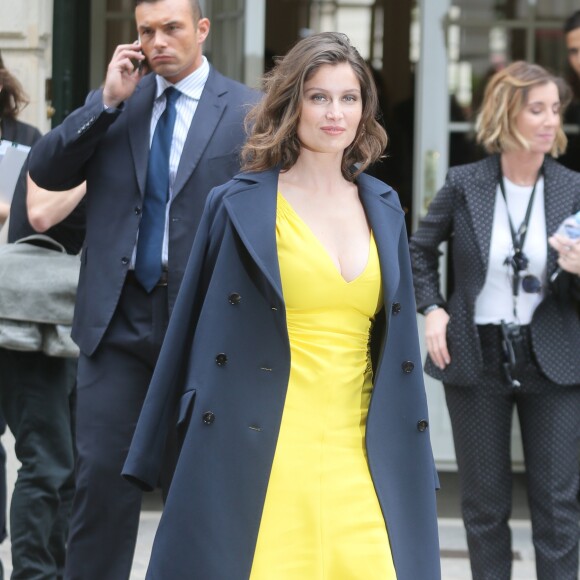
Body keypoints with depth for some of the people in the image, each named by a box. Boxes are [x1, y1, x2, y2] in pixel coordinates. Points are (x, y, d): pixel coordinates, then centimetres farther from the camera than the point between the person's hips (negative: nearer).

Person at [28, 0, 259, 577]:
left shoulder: (246, 111, 0)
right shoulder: (112, 103, 11)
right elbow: (44, 172, 2)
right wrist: (108, 102, -7)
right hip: (117, 314, 2)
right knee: (101, 473, -3)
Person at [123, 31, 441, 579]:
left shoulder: (382, 207, 12)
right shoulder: (239, 205, -1)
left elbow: (397, 334, 16)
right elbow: (191, 328, 3)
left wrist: (413, 465, 13)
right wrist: (150, 455, 3)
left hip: (360, 456, 4)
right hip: (263, 457, -4)